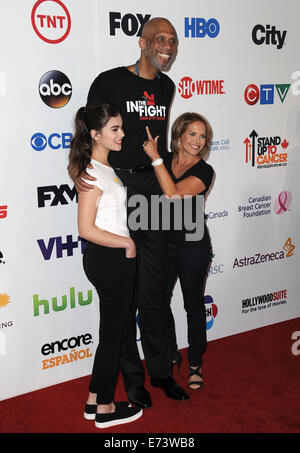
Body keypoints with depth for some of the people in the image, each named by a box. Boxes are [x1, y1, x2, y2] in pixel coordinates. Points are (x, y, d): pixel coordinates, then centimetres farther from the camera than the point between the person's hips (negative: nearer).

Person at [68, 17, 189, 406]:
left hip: (155, 190, 5)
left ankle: (161, 371, 26)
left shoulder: (167, 87, 12)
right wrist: (76, 170, -24)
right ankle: (132, 377, 19)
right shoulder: (110, 82, -7)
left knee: (155, 287, 12)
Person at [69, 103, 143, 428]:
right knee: (113, 333, 4)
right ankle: (105, 410, 21)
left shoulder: (107, 168, 10)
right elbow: (86, 229, -22)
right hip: (106, 260, -9)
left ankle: (95, 401, 30)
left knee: (117, 328, 17)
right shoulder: (93, 174, -19)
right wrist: (128, 242, -13)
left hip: (117, 258, 9)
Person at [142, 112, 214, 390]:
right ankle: (171, 356, 32)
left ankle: (195, 364, 26)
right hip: (161, 243, 4)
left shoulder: (204, 171, -10)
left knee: (193, 305, 9)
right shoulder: (164, 161, 1)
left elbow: (173, 193, -26)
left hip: (192, 247, -3)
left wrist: (155, 157, -23)